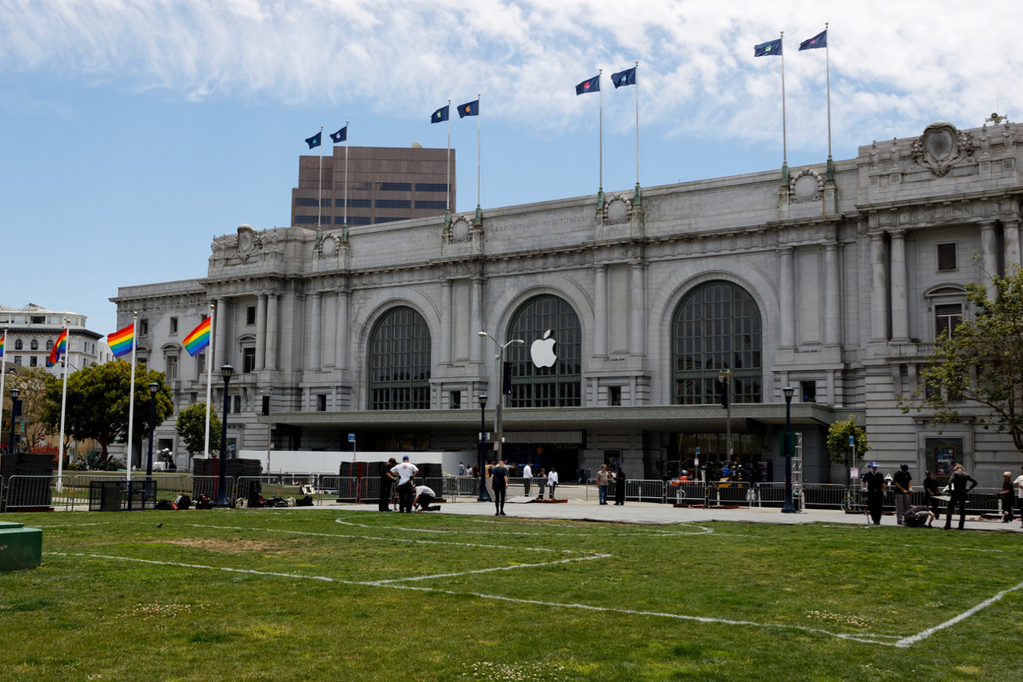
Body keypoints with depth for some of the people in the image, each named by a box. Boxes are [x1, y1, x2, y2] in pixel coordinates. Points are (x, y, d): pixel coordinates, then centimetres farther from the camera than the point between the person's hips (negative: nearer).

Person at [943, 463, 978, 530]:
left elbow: (950, 482, -20)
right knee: (962, 511, 11)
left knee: (949, 509, 1)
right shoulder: (966, 475, 9)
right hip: (963, 494, 4)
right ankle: (961, 526, 9)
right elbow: (975, 483, 8)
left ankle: (948, 525, -7)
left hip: (955, 494, -4)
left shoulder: (955, 473, -5)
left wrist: (950, 491, -11)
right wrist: (968, 489, 8)